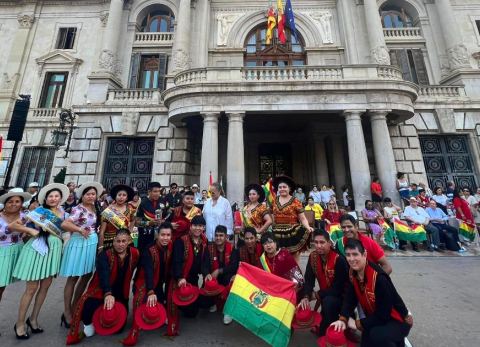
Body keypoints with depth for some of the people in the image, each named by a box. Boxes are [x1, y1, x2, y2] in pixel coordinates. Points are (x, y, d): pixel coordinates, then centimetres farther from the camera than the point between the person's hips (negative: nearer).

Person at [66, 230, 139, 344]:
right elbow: (104, 276, -37)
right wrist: (108, 294, -49)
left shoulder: (135, 254, -11)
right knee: (88, 306, -33)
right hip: (101, 292, -3)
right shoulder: (104, 255, -22)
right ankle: (88, 322, 3)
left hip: (120, 295, 3)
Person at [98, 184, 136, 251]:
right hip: (109, 242, -2)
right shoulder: (108, 211, -9)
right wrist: (100, 247, -10)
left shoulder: (129, 209, 0)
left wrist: (130, 230, 8)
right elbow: (102, 232, -8)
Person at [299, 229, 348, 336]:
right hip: (325, 295, 6)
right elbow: (308, 280, -10)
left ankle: (325, 335, -8)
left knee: (328, 302, -30)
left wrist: (317, 295, -19)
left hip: (341, 296, -6)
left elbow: (338, 288, -23)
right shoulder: (312, 257, -9)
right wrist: (306, 297, -27)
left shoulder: (339, 260, -25)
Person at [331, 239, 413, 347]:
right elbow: (349, 299, -10)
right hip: (376, 318, 6)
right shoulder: (352, 273, -11)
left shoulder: (378, 277, -32)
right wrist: (343, 319, -25)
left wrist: (358, 324, -19)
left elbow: (383, 314, -26)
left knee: (376, 335, -32)